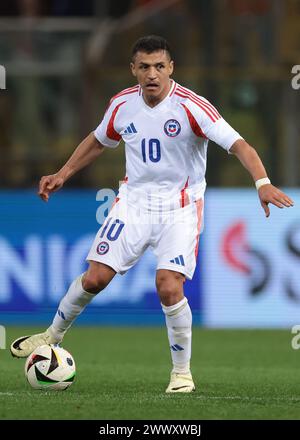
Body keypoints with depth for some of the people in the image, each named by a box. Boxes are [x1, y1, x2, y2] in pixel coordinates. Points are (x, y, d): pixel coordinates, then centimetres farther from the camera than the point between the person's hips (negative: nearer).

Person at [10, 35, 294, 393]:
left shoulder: (190, 106, -18)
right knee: (96, 277, -2)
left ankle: (182, 371, 3)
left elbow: (237, 144, -26)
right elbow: (99, 140, 20)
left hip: (180, 208, -4)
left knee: (169, 287, -17)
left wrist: (262, 182, -40)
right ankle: (53, 335, 24)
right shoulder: (123, 104, -2)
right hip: (134, 200, 4)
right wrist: (63, 174, 16)